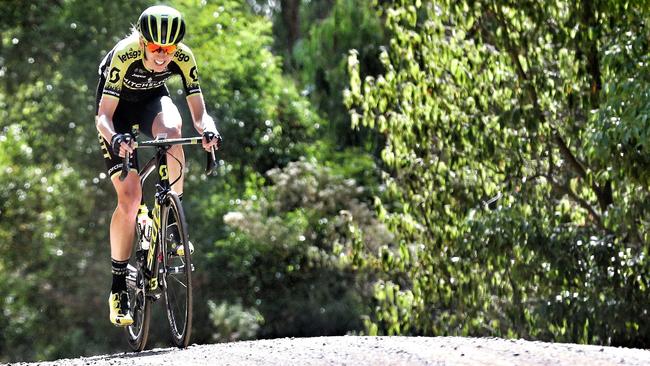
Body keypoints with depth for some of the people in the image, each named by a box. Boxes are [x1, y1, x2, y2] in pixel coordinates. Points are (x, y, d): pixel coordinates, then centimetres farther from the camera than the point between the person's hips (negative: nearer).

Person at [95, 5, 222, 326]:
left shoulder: (183, 57, -26)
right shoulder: (124, 55, -35)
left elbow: (199, 113, -26)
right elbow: (103, 116, -35)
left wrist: (207, 130, -48)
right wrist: (115, 138, -57)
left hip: (153, 99, 2)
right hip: (117, 106, -2)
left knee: (171, 131, -36)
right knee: (130, 197, -14)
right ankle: (118, 288, -2)